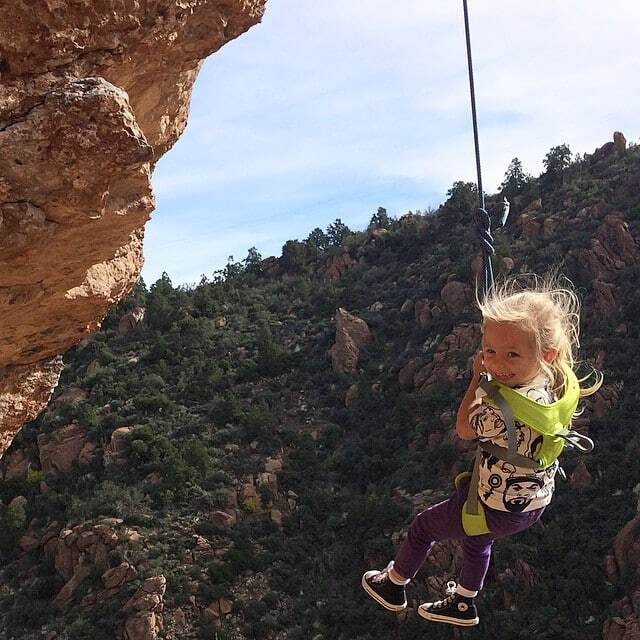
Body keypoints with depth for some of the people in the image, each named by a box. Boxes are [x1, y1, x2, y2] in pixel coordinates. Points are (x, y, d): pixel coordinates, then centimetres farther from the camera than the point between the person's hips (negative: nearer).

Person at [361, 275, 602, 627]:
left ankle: (392, 586, 44)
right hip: (535, 501, 7)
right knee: (476, 538, 35)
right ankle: (463, 604, 57)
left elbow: (464, 429, -18)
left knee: (423, 525, 19)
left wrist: (478, 377, -12)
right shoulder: (551, 382, -16)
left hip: (498, 510, -7)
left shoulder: (507, 409, -40)